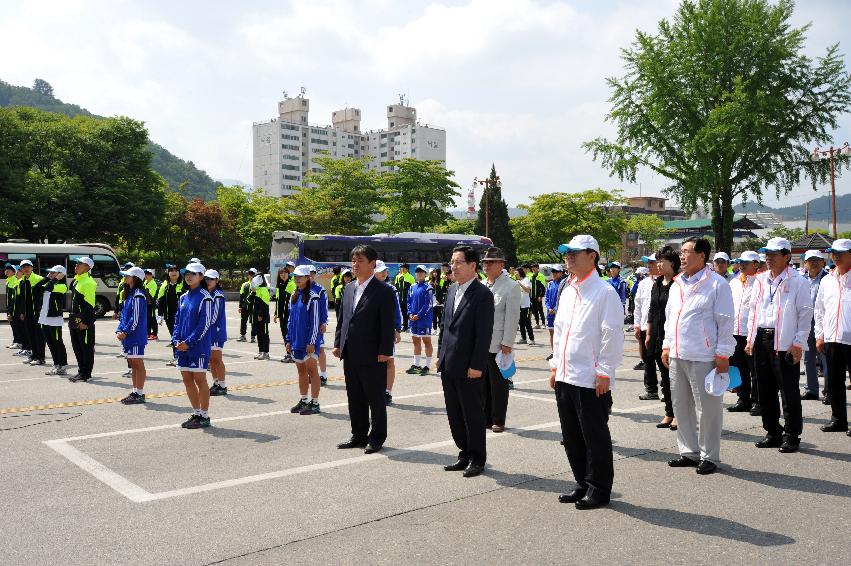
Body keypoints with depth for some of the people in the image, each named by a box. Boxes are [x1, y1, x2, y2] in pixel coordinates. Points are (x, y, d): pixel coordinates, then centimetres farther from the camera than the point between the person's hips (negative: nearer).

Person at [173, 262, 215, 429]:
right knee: (187, 379, 11)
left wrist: (188, 342, -17)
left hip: (198, 346, -7)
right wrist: (177, 340, 1)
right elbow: (178, 320, 15)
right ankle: (196, 413, 23)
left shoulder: (204, 297, -10)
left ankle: (204, 416, 9)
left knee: (200, 379, -1)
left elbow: (205, 324, -15)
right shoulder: (183, 297, 12)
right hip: (182, 346, 7)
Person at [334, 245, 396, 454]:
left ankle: (376, 438, 16)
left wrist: (384, 351, -17)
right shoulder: (348, 289, 12)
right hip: (350, 355, 7)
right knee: (354, 397, 14)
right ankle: (359, 435, 26)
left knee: (376, 399, 4)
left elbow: (388, 324, -12)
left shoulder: (383, 291, -9)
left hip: (372, 356, -7)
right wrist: (338, 343, 10)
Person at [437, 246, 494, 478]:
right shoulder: (452, 290, 11)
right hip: (448, 365, 8)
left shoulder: (482, 294, -12)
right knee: (454, 413, 14)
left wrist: (476, 365, -17)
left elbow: (484, 334, -15)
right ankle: (464, 454, 28)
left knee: (473, 414, 5)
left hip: (469, 367, -7)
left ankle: (477, 459, 18)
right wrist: (440, 354, 13)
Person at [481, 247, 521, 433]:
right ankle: (485, 418, 20)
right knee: (483, 383, 10)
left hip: (498, 345, -5)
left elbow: (512, 318, -10)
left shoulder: (511, 286, -6)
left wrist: (507, 343, -13)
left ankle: (498, 421, 14)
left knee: (498, 385, 3)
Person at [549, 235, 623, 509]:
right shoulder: (568, 292, 13)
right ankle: (583, 484, 29)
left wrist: (604, 373, -15)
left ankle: (599, 490, 17)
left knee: (595, 437, 4)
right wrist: (555, 366, 16)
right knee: (571, 437, 15)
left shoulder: (605, 292, -10)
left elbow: (612, 336, -13)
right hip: (565, 377, 8)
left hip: (591, 381, -8)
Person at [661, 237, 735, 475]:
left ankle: (709, 456, 14)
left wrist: (723, 355, -11)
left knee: (707, 408, 1)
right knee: (681, 406, 14)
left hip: (703, 357, -7)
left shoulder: (716, 284, -8)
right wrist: (667, 346, 16)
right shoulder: (677, 284, 13)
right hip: (677, 356, 7)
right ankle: (689, 451, 26)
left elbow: (725, 322, -9)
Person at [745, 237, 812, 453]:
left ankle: (791, 437, 12)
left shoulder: (798, 282, -5)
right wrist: (750, 338, 11)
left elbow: (805, 314, -7)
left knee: (789, 393, 1)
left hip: (785, 344, -6)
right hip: (761, 340, 6)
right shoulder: (761, 280, 12)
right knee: (765, 391, 12)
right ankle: (773, 433, 23)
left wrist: (798, 344, -11)